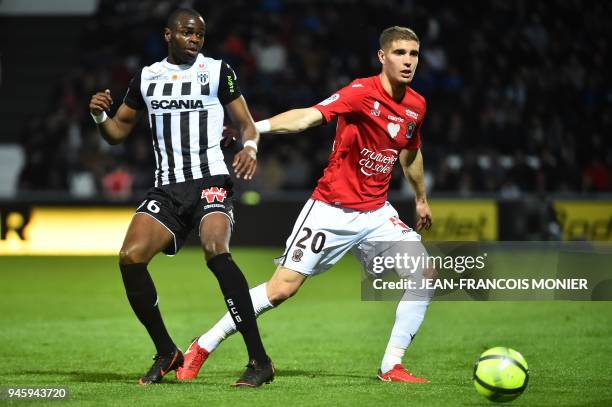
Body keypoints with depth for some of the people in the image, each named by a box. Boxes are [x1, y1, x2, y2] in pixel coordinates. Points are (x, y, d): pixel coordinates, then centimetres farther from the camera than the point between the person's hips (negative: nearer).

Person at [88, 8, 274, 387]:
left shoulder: (218, 71, 4)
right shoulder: (146, 77, 13)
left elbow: (247, 124, 5)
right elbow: (118, 132, 20)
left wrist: (250, 147, -18)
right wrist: (100, 116, -3)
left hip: (211, 181, -4)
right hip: (167, 188, 4)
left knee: (215, 251, -29)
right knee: (130, 258, -14)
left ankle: (260, 361, -26)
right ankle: (167, 353, 6)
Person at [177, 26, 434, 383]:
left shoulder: (416, 105, 2)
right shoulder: (363, 93, -18)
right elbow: (309, 116, -32)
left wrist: (421, 198, 35)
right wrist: (256, 127, -46)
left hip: (376, 213, 6)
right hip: (331, 209, -6)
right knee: (283, 287, -9)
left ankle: (392, 367, -1)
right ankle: (203, 347, 5)